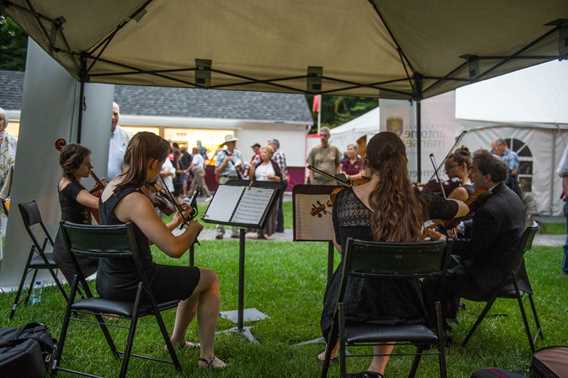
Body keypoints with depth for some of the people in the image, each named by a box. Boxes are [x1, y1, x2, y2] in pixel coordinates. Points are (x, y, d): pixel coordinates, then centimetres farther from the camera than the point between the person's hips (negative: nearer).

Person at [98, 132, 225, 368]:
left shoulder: (111, 187, 3)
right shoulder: (136, 201, -26)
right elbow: (174, 249, -27)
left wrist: (173, 223, 7)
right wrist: (195, 226, -9)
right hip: (132, 286, -9)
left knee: (194, 278, 26)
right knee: (211, 279, 9)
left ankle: (177, 340, 43)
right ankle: (207, 356, 18)